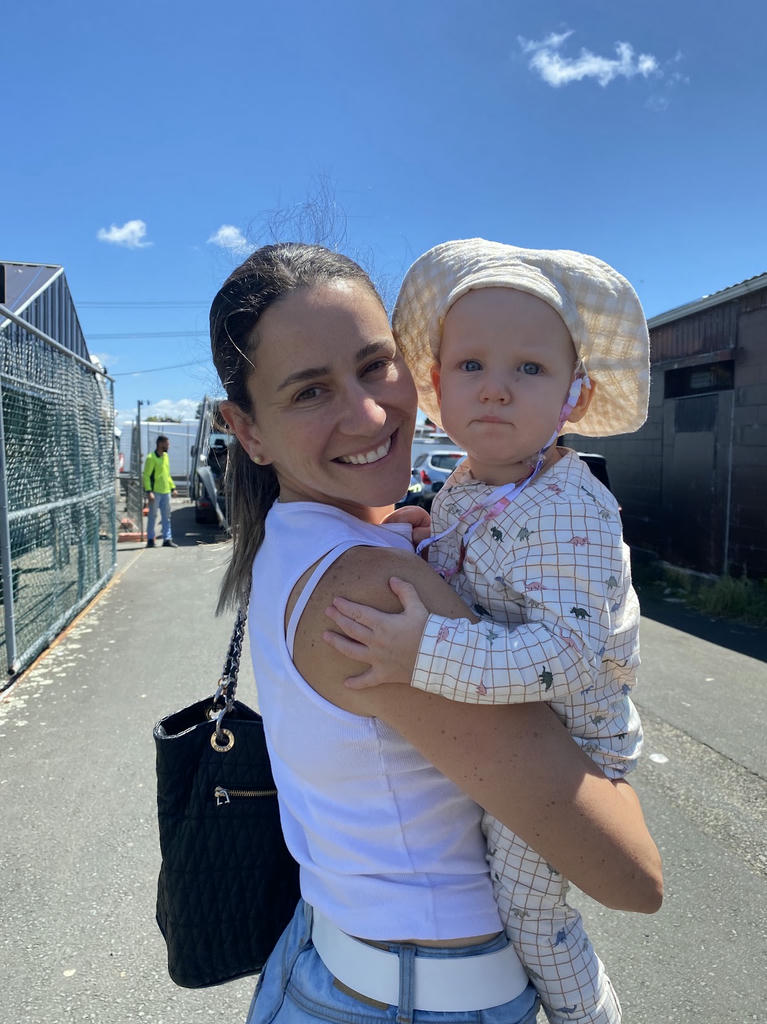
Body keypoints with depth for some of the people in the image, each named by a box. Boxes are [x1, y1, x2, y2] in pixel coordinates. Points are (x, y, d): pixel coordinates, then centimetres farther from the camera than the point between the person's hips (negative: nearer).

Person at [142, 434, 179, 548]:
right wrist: (149, 491, -21)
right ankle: (150, 540, 9)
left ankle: (167, 539, 11)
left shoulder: (165, 456, 14)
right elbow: (146, 476, -13)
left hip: (166, 492, 7)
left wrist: (173, 487, 17)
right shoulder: (151, 458, -10)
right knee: (152, 516, 1)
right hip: (155, 492, -7)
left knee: (166, 517, 7)